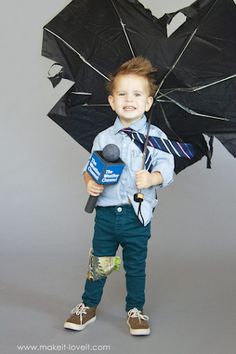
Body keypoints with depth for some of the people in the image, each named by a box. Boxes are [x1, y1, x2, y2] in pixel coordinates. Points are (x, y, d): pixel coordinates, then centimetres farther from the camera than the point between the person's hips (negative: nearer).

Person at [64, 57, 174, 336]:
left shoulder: (155, 137, -3)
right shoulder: (103, 138, 4)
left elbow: (167, 169, -9)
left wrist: (152, 178, -29)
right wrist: (90, 182, -9)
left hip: (137, 215, -2)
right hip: (106, 211, 2)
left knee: (135, 266, 12)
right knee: (98, 262, 13)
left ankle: (135, 309, 30)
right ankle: (88, 305, 30)